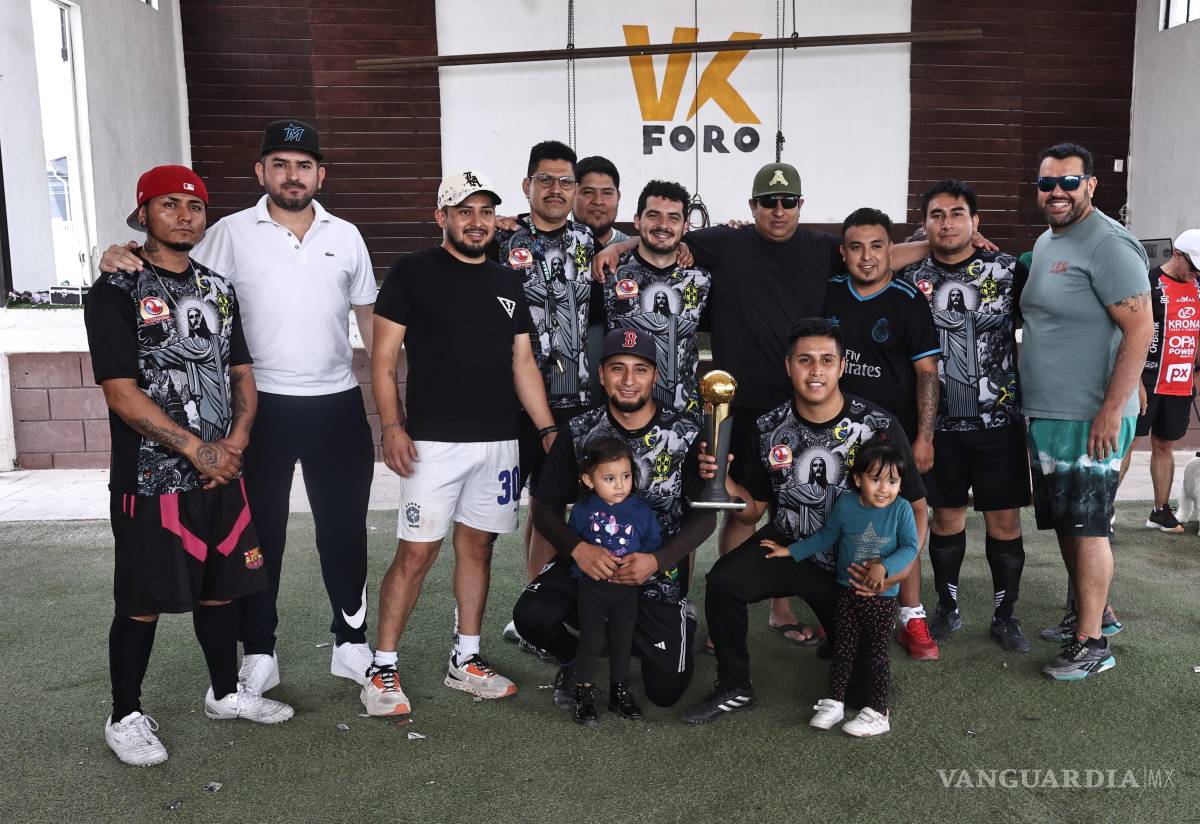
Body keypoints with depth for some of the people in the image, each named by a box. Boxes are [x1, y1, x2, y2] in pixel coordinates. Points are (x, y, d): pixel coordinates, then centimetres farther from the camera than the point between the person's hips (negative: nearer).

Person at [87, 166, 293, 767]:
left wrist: (236, 441, -6)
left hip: (220, 473, 6)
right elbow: (121, 393, -16)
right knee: (143, 602, 4)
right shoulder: (118, 291, -9)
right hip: (151, 478, -6)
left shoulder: (218, 288, 10)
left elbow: (242, 373, 11)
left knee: (220, 587, 16)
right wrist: (197, 448, -17)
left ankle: (225, 692, 34)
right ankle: (125, 717, 22)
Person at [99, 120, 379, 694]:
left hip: (338, 403, 2)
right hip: (262, 404, -2)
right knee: (259, 532, 8)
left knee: (344, 529, 11)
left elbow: (368, 315, 11)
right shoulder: (232, 233, -2)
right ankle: (258, 654, 23)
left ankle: (351, 642, 27)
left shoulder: (345, 236, 6)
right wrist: (122, 259, -25)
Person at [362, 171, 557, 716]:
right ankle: (382, 669, 7)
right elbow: (384, 358, -4)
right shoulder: (413, 272, -1)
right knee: (416, 552, -6)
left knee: (477, 547, 11)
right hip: (434, 440, -5)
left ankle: (465, 661, 24)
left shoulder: (507, 283, 14)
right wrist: (391, 426, -15)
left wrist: (548, 430, 7)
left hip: (498, 441, 5)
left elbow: (523, 366, 15)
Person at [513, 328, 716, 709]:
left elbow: (705, 515, -4)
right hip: (588, 563, 1)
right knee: (531, 615, -29)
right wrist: (577, 548, -23)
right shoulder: (580, 432, -4)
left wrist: (656, 561, -19)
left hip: (657, 573, 0)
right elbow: (544, 506, -2)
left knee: (665, 691, -3)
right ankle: (575, 658, 8)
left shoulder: (685, 434, -7)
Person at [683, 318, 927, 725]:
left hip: (853, 564, -1)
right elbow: (752, 509, 4)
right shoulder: (769, 429, -5)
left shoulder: (879, 426, -13)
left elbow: (913, 506, -7)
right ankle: (735, 688, -4)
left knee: (863, 689, -3)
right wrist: (722, 480, -16)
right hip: (787, 546, 2)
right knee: (722, 581, -28)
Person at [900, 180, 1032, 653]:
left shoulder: (1008, 270, -1)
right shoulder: (912, 281, 3)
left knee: (1004, 519, 4)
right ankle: (947, 609, 26)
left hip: (999, 420, -1)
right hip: (940, 424, 1)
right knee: (947, 516, 10)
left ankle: (1005, 615, 19)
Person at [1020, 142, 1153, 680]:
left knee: (1086, 526, -3)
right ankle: (1086, 609, 34)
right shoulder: (1044, 242, 14)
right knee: (1062, 521, 17)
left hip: (1091, 419, -9)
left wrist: (1111, 410, -23)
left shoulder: (1109, 246, -14)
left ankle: (1092, 643, 7)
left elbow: (1140, 328, -20)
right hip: (1044, 415, 9)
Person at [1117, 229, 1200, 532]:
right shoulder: (1149, 283, -10)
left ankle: (1161, 512, 21)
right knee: (1126, 443, -4)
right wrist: (1136, 382, -17)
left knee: (1165, 446, 13)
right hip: (1148, 383, -7)